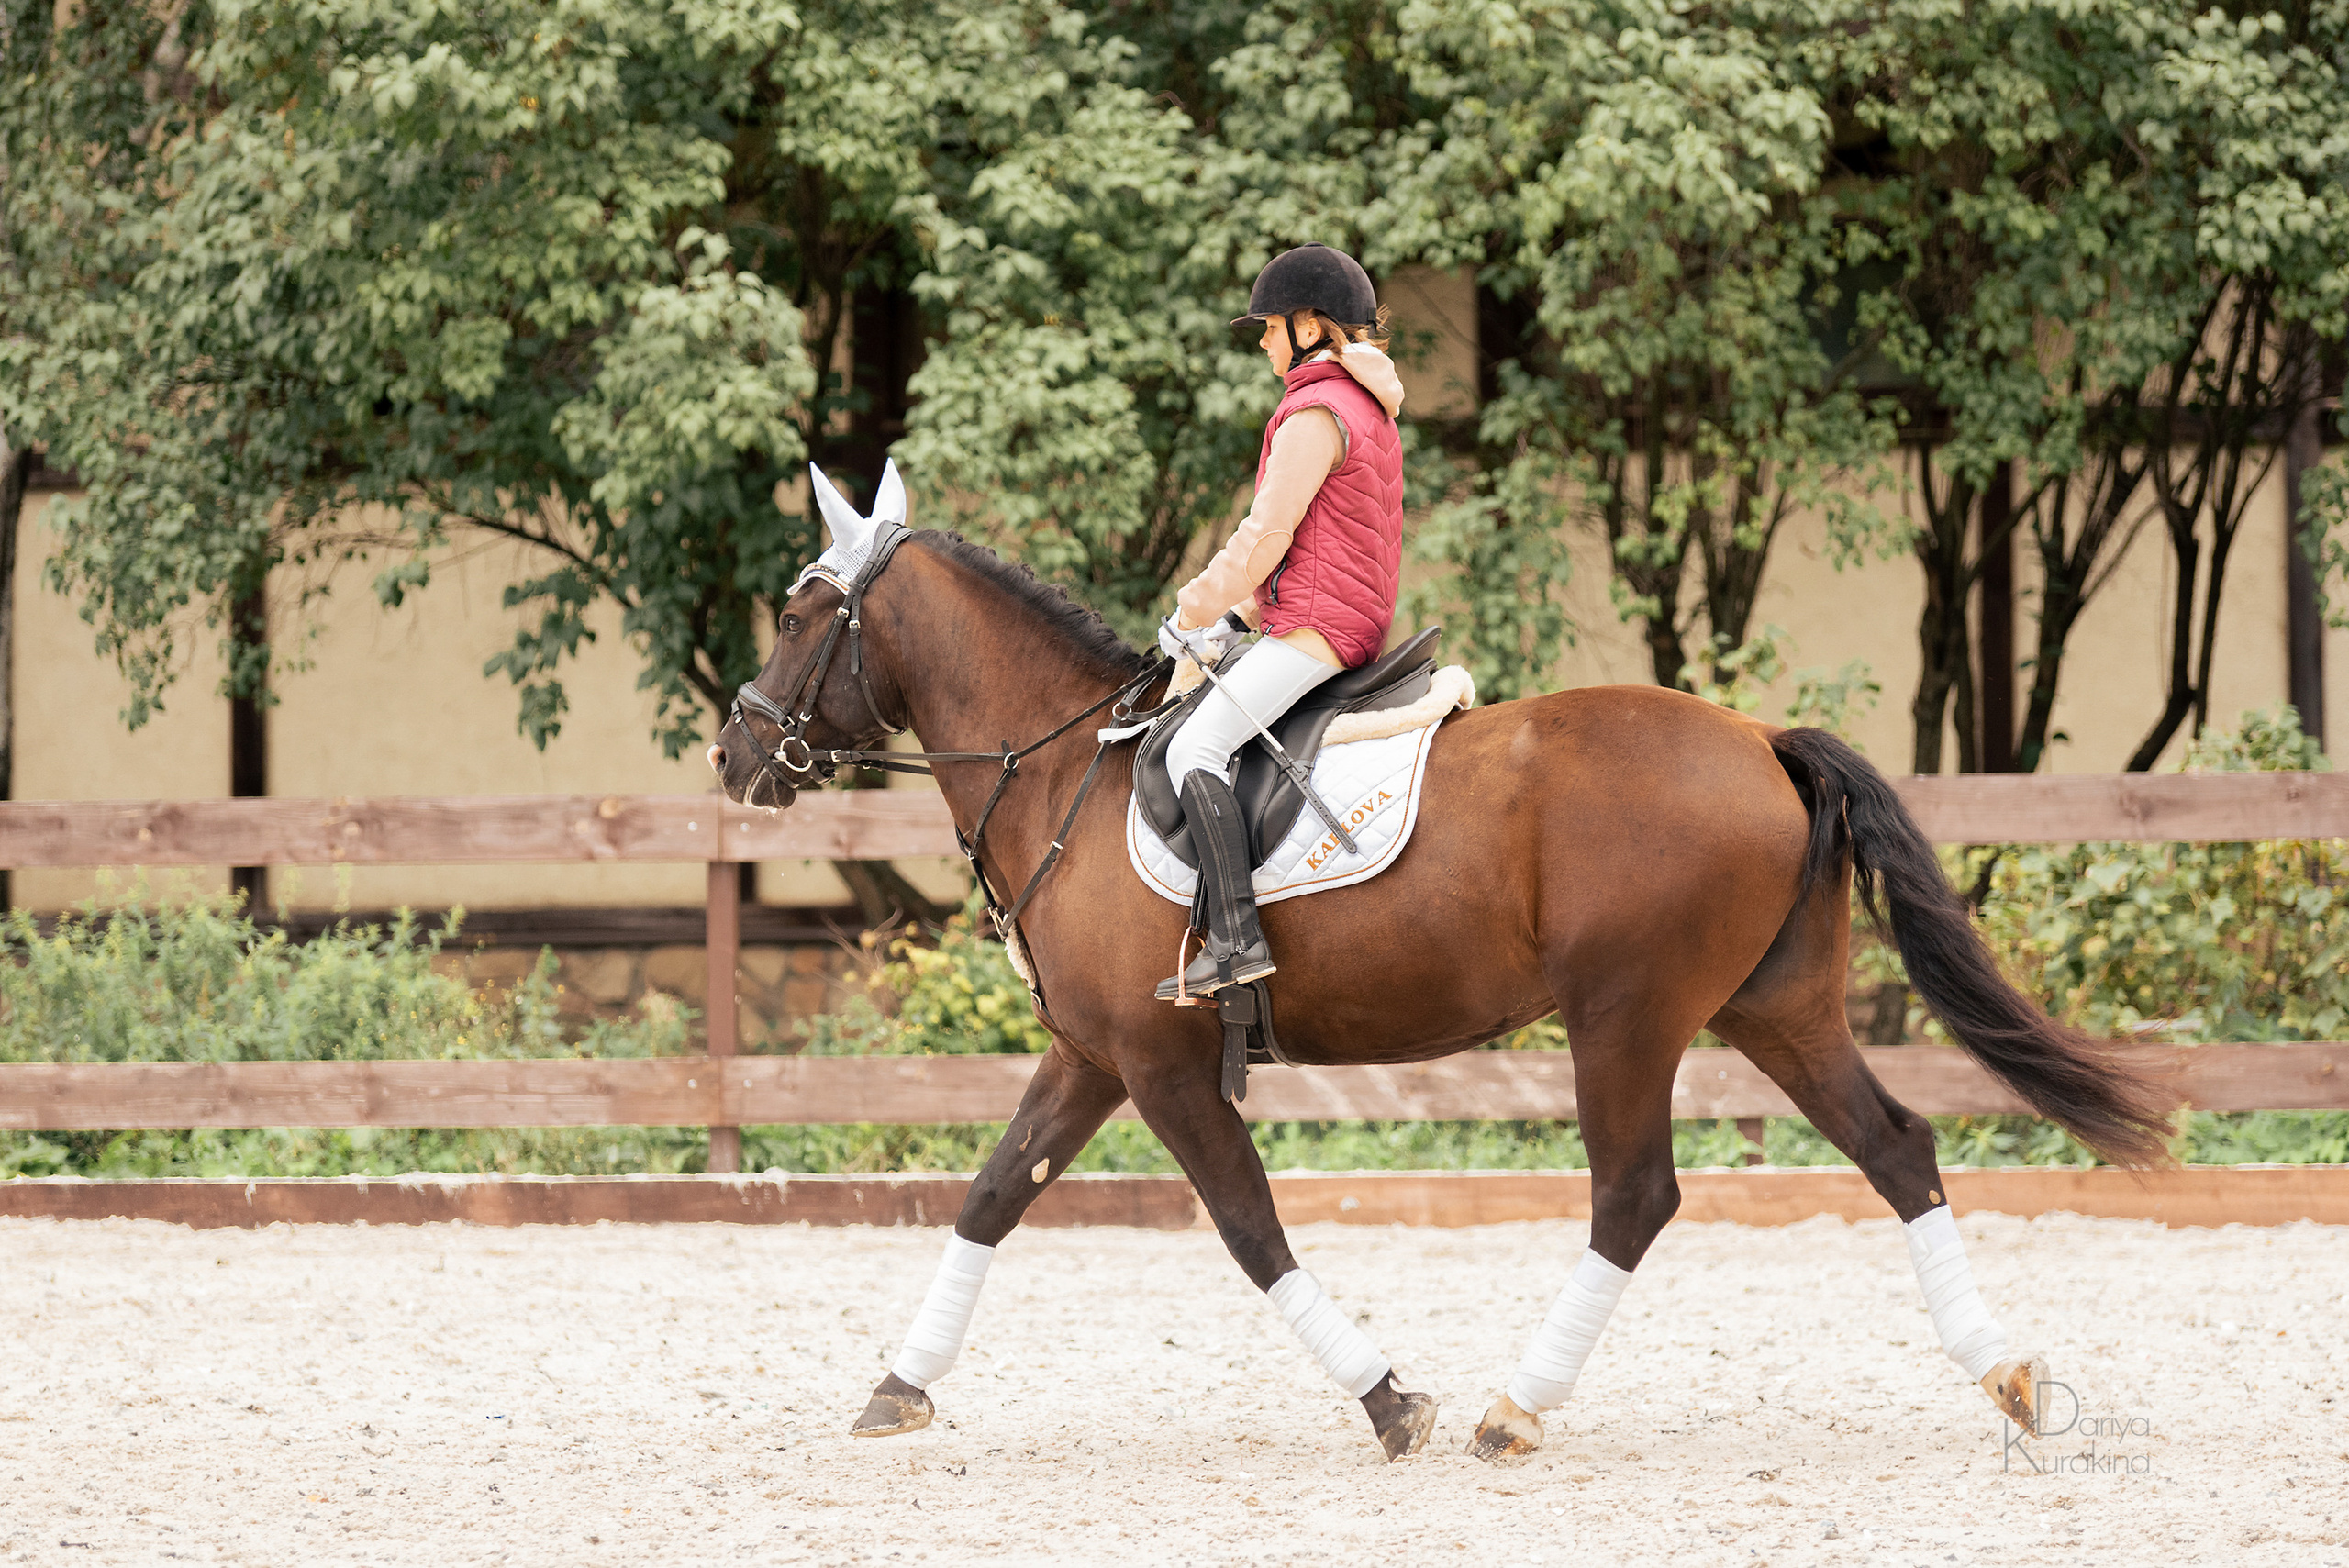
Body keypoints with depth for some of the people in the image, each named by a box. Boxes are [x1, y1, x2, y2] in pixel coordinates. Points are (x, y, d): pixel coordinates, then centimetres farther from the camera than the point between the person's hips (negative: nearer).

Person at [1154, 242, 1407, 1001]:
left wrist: (1201, 609, -1)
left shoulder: (1315, 414, -13)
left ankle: (1236, 935, -31)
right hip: (1355, 620, 11)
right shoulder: (1368, 409, 20)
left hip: (1314, 627, -11)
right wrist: (1235, 619, 20)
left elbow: (1268, 534, -15)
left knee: (1196, 746, -20)